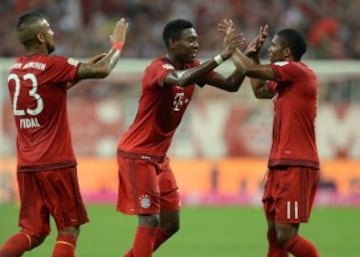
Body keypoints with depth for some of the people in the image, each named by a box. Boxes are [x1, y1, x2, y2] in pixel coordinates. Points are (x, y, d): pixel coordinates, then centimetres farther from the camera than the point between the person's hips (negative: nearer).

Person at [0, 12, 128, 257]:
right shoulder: (51, 65, -12)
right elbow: (103, 70, -14)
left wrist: (83, 68, 24)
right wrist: (118, 43, 4)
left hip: (26, 165, 7)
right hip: (56, 164, -7)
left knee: (32, 233, 11)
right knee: (69, 229, 3)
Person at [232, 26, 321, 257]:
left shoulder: (297, 71, -12)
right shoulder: (287, 78, 16)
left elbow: (249, 70, -16)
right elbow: (260, 90, 32)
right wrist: (254, 54, 24)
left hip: (296, 167, -10)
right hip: (280, 166, 10)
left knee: (286, 236, -12)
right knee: (275, 235, 11)